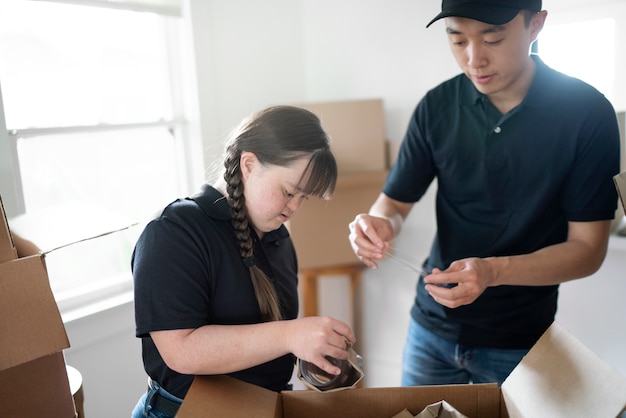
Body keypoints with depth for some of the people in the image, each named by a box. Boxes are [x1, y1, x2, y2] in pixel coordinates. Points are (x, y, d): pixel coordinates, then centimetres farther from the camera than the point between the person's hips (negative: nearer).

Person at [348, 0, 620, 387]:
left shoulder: (587, 112, -14)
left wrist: (493, 271, -30)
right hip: (433, 325, 2)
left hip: (520, 340, -2)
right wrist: (381, 223, -26)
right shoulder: (438, 105, -7)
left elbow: (588, 247, -12)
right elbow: (395, 201, -1)